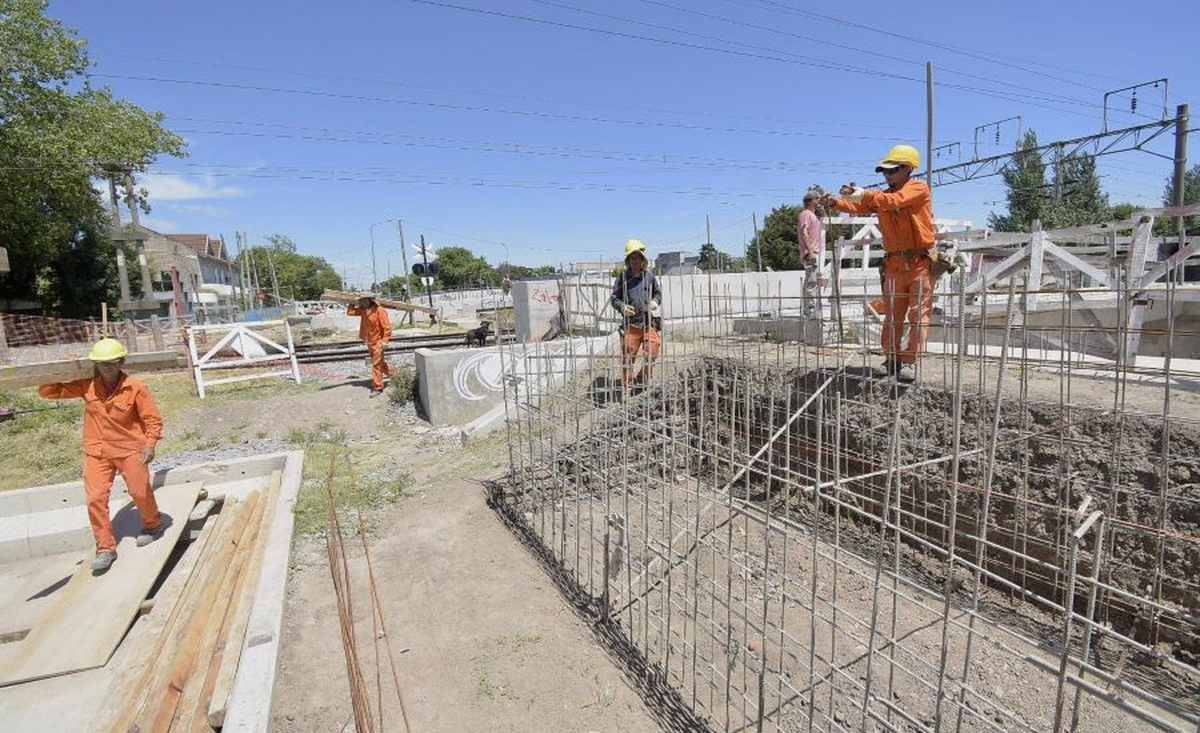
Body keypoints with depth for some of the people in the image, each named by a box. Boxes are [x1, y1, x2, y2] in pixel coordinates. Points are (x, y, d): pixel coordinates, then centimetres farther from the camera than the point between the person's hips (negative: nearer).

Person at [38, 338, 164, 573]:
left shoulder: (135, 388, -13)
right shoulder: (87, 386, -3)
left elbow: (153, 418, -9)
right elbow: (46, 391, 5)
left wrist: (150, 444, -18)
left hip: (129, 449, -3)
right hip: (96, 452, 3)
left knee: (140, 492, 6)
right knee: (95, 498, -1)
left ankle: (153, 525, 34)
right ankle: (105, 548, 11)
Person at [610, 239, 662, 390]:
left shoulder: (649, 276, 6)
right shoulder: (623, 277, 0)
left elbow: (658, 292, 20)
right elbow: (614, 297, 5)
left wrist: (655, 301, -2)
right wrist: (622, 307, -14)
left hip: (648, 322, 2)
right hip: (630, 322, -2)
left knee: (654, 349, -3)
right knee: (628, 355, 2)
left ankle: (642, 378, 17)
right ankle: (628, 386, 16)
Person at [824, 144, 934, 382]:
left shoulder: (919, 188, -5)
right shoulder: (882, 197, 13)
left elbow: (894, 201, -24)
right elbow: (858, 207, -2)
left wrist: (864, 194, -30)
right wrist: (836, 202, -19)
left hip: (921, 262, -5)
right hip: (894, 263, 5)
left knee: (918, 315, -3)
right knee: (892, 315, 7)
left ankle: (910, 361, 0)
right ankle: (892, 358, 15)